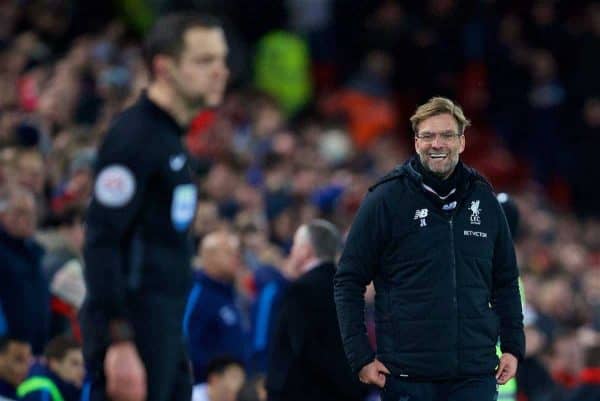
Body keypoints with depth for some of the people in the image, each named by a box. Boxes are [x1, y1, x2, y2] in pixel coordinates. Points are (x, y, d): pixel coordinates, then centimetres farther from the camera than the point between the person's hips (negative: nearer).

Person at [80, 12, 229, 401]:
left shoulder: (169, 136, 16)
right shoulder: (134, 137, -13)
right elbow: (101, 244, -20)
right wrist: (119, 343, -25)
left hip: (164, 326, 10)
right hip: (132, 326, -10)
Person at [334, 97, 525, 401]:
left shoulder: (483, 199, 9)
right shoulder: (386, 199, -2)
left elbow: (505, 281, 18)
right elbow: (348, 281, -1)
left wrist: (513, 347, 9)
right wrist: (361, 357, -7)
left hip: (474, 375, 3)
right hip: (407, 376, -2)